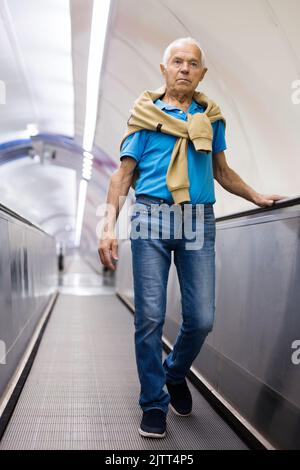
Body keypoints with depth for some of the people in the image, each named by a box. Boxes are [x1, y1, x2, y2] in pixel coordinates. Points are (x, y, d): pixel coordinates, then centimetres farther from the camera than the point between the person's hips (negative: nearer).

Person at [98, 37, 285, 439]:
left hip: (199, 221, 3)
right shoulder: (146, 115, 8)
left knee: (202, 319, 1)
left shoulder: (211, 117, 17)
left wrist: (257, 197, 14)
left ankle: (175, 373, 31)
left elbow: (222, 171, 26)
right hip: (151, 217, -2)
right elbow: (123, 174, 5)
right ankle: (154, 403, 15)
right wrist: (110, 225, -6)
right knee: (150, 318, -2)